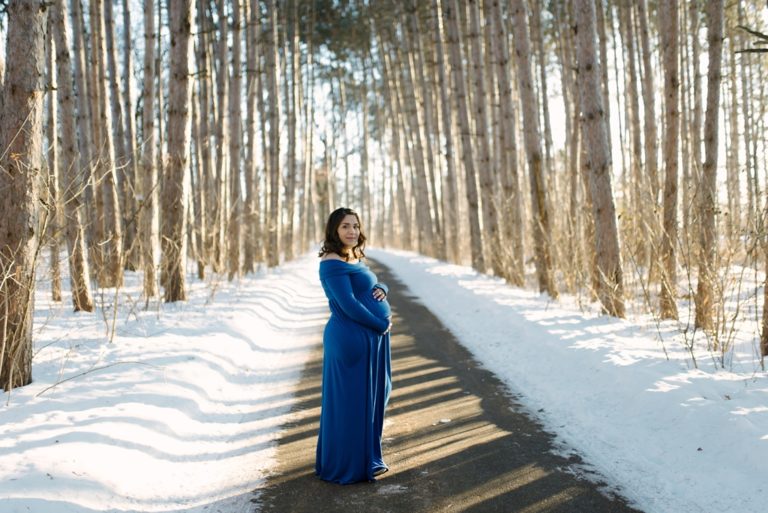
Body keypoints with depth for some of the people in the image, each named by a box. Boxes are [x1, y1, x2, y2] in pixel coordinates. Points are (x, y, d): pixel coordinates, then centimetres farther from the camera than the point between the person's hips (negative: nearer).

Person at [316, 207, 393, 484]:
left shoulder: (356, 260, 14)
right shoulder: (333, 263, -14)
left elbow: (376, 286, 19)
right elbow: (348, 304, -21)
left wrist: (382, 289, -5)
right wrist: (382, 325, -13)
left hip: (371, 338, 10)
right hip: (351, 339, -10)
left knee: (372, 398, 16)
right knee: (351, 402, 1)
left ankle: (367, 458, 30)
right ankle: (347, 466, 15)